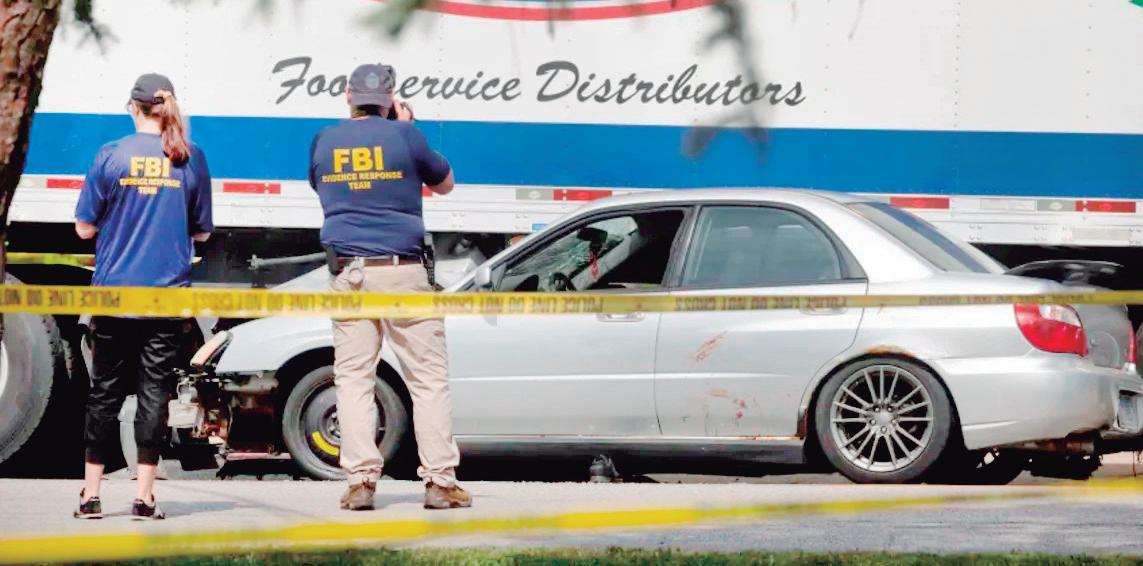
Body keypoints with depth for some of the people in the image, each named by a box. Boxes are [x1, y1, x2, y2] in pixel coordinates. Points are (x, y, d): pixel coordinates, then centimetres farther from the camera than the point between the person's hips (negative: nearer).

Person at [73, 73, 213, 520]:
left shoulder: (111, 155, -4)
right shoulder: (191, 159, 0)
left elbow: (85, 228, 0)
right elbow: (201, 232, 7)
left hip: (114, 294, 0)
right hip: (168, 295, 0)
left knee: (105, 392, 8)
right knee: (154, 392, 3)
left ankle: (91, 495, 11)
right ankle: (144, 497, 1)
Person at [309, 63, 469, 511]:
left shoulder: (324, 142, 6)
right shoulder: (403, 136, -3)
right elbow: (444, 184, 12)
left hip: (347, 272, 3)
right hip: (401, 271, -3)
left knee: (353, 379, 5)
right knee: (428, 377, 1)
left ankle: (360, 481, -4)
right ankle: (440, 481, -3)